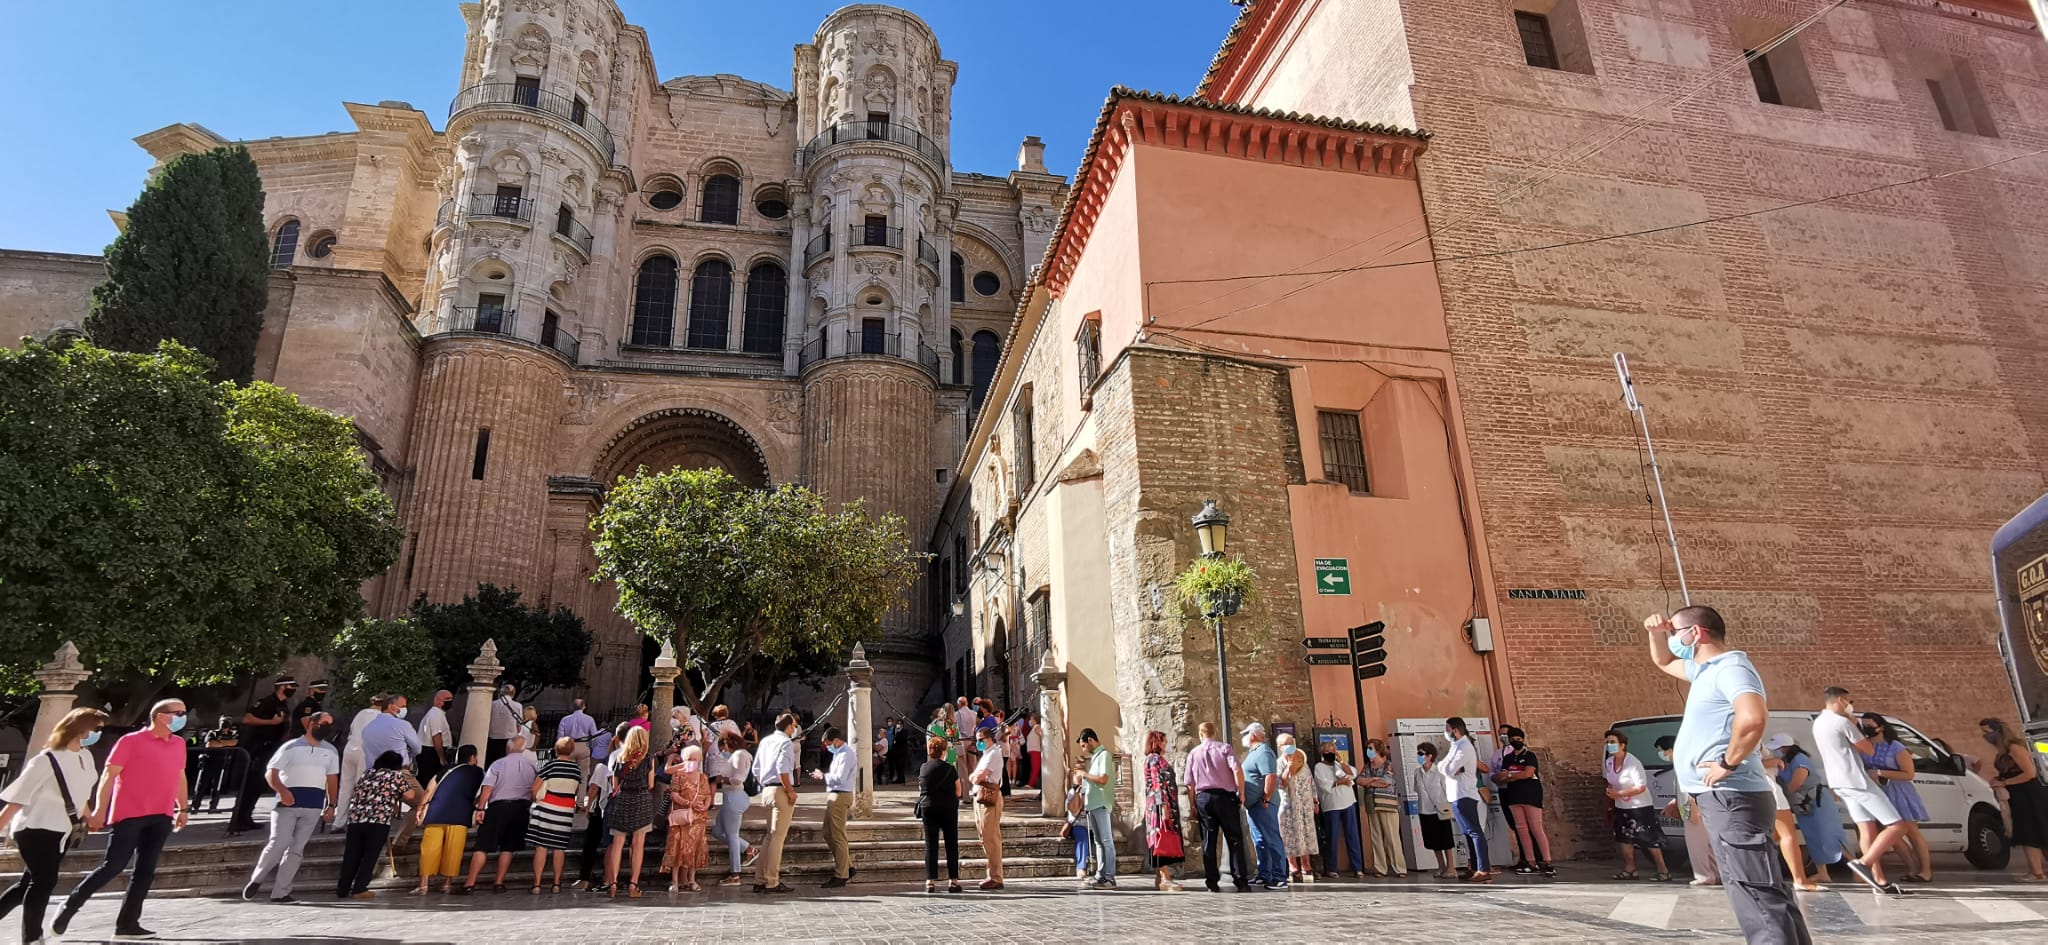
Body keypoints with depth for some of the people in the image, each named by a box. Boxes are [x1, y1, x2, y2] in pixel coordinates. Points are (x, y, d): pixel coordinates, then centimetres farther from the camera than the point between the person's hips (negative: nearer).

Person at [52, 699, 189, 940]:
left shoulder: (178, 744, 13)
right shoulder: (131, 741, -6)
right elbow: (109, 775, -7)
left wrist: (183, 808, 18)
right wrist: (99, 810, -12)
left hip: (161, 818, 6)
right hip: (129, 815, -5)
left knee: (145, 871, 4)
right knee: (113, 866, -4)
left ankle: (127, 924, 9)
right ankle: (69, 907, 18)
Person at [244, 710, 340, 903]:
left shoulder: (330, 751, 14)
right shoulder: (291, 747, 3)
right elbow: (270, 772, -1)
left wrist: (331, 805, 10)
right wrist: (282, 790, -18)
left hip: (314, 807, 3)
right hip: (288, 803, -3)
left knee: (297, 849, 1)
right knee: (279, 842, -13)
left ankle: (280, 893, 5)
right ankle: (256, 879, 9)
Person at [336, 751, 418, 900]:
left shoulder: (366, 774, 22)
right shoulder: (396, 775, 6)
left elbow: (354, 796, 29)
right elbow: (410, 795, 2)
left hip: (355, 819, 5)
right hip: (379, 821, -5)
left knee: (351, 856, 9)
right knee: (370, 856, 1)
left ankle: (342, 889, 11)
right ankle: (359, 889, -3)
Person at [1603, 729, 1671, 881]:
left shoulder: (1633, 763, -23)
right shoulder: (1608, 763, 0)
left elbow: (1641, 787, -25)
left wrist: (1618, 793, -27)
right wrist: (1610, 791, -3)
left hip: (1640, 807, -7)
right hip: (1621, 807, 7)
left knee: (1648, 839, -5)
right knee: (1624, 837, 7)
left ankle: (1663, 870, 8)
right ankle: (1629, 869, 14)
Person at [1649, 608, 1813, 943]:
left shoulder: (1730, 668, -13)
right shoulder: (1706, 670, 17)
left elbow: (1752, 717, -33)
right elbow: (1662, 661, 36)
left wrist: (1728, 762, -22)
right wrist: (1655, 634, 17)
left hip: (1730, 797, -10)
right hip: (1722, 797, 10)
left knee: (1755, 893, -12)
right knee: (1764, 890, 15)